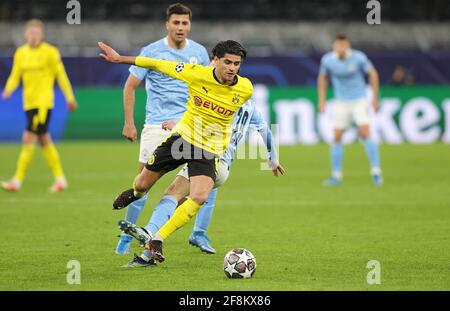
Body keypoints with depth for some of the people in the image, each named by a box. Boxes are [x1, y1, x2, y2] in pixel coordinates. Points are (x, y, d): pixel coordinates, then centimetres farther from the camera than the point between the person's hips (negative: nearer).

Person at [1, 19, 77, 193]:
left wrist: (70, 98, 2)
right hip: (28, 103, 6)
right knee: (44, 141, 12)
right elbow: (15, 76, 9)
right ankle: (60, 179, 21)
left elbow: (61, 75, -1)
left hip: (43, 102, -6)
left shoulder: (50, 52, -5)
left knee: (28, 139, -14)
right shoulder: (20, 53, 10)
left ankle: (17, 181, -15)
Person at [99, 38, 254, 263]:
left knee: (199, 198, -24)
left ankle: (157, 241, -10)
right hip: (183, 136, 1)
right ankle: (135, 193, 53)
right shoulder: (196, 74, -18)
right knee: (143, 185, 11)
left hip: (210, 149, -1)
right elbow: (160, 65, -7)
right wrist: (120, 59, -2)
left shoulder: (245, 89, -15)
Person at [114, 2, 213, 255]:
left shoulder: (199, 52, 6)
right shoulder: (152, 52, -4)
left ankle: (199, 235, 4)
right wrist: (129, 123, -3)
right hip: (157, 126, -3)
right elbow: (130, 86, 1)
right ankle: (127, 237, 9)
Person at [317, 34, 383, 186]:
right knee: (337, 137, -1)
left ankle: (376, 172, -10)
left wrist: (375, 98, -1)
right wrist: (321, 100, 7)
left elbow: (373, 74, -1)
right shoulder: (327, 60, -9)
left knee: (365, 134, -15)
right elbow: (322, 78, 10)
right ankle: (336, 176, 10)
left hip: (359, 100, -2)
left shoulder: (358, 58, -15)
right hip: (341, 103, 2)